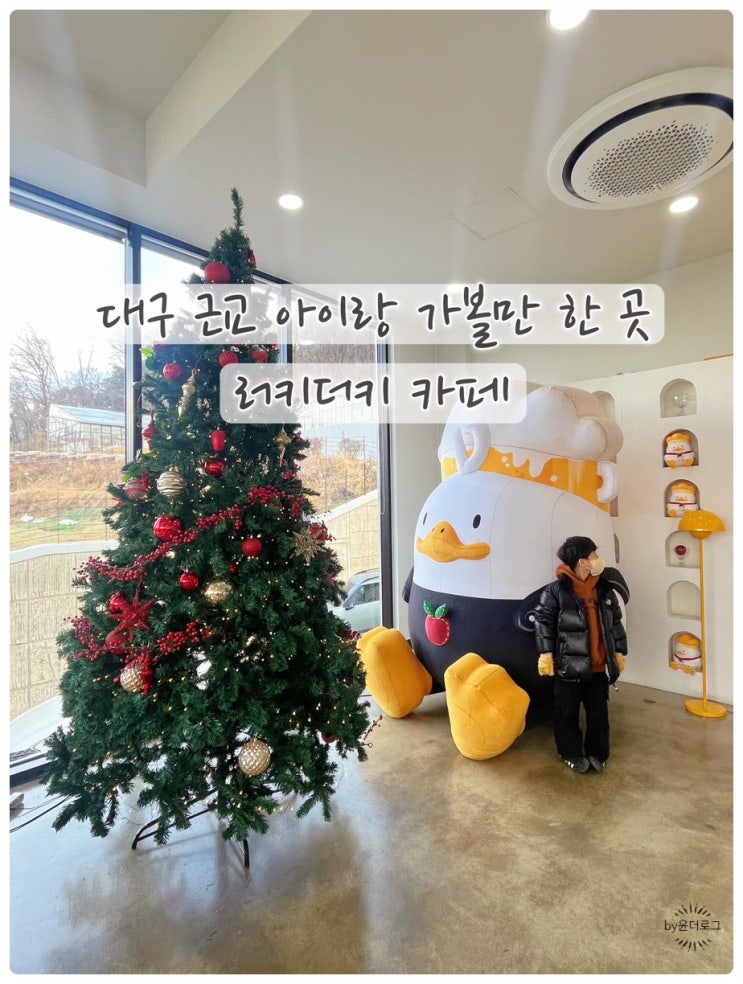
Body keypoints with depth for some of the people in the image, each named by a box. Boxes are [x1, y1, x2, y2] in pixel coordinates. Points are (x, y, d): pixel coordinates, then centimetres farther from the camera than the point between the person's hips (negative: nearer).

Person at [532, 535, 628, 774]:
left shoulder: (605, 589, 3)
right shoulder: (556, 590, -15)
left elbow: (615, 623, 13)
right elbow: (543, 621, -10)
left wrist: (619, 652, 13)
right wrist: (545, 653, -11)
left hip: (598, 666, 5)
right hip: (569, 665, -4)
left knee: (599, 713, 15)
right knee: (568, 714, 11)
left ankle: (597, 753, 35)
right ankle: (571, 754, 30)